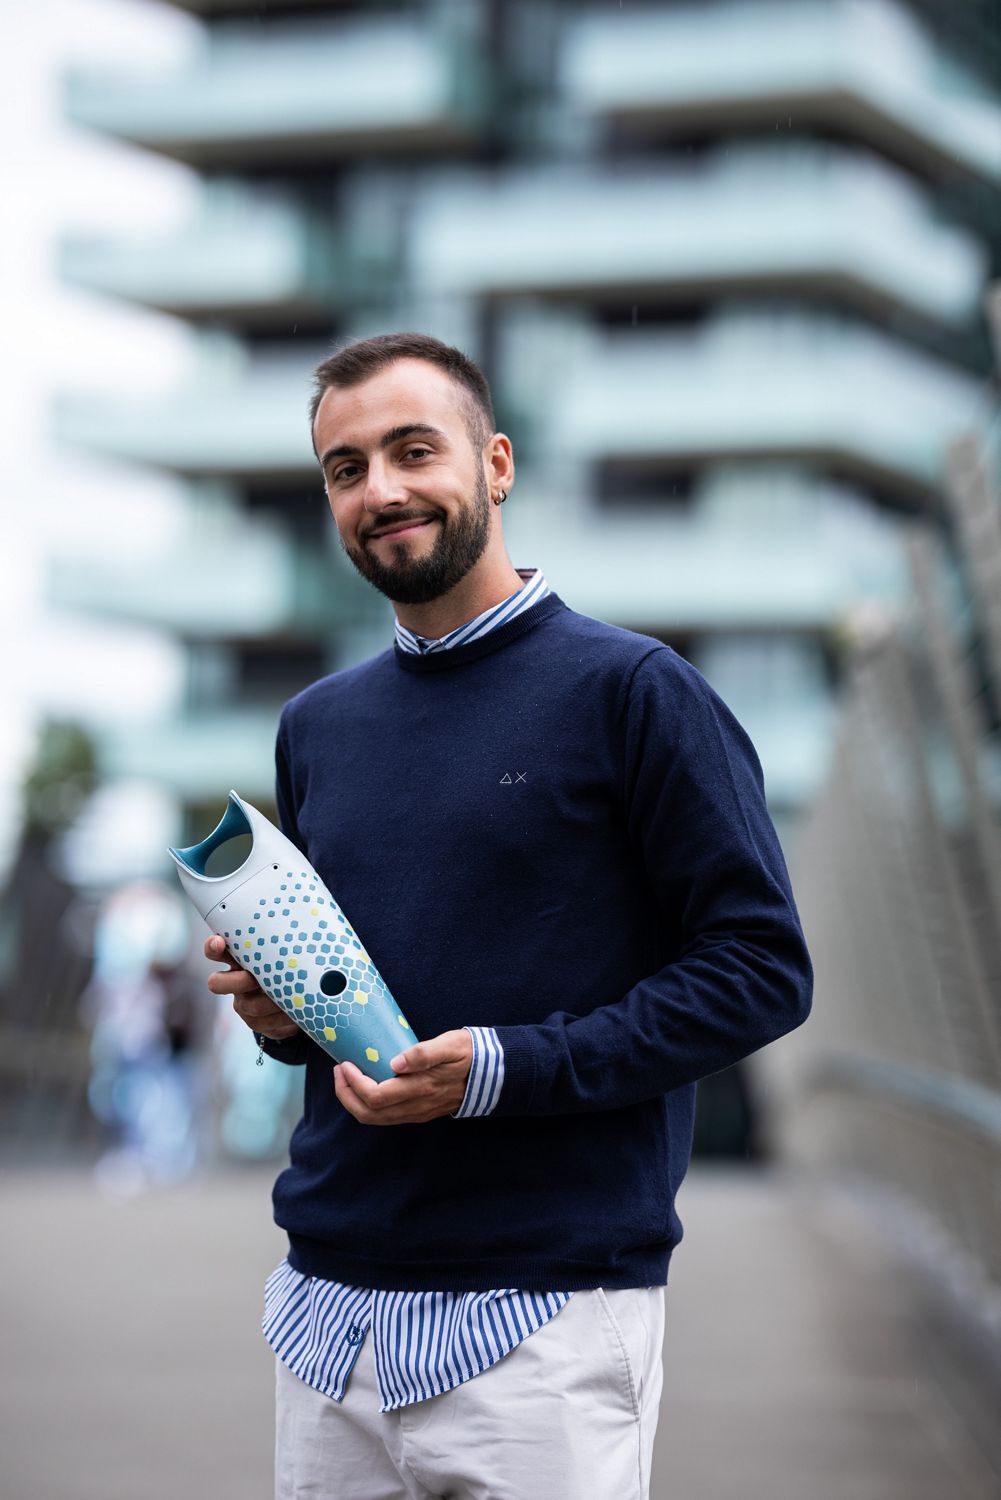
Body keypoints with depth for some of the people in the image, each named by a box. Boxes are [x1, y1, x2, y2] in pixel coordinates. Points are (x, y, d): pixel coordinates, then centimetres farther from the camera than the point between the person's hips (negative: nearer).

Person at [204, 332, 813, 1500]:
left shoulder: (629, 690, -5)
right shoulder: (317, 725, 14)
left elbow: (763, 967, -9)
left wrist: (508, 1067, -18)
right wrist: (277, 1012, 2)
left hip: (547, 1313, -5)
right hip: (328, 1305, 6)